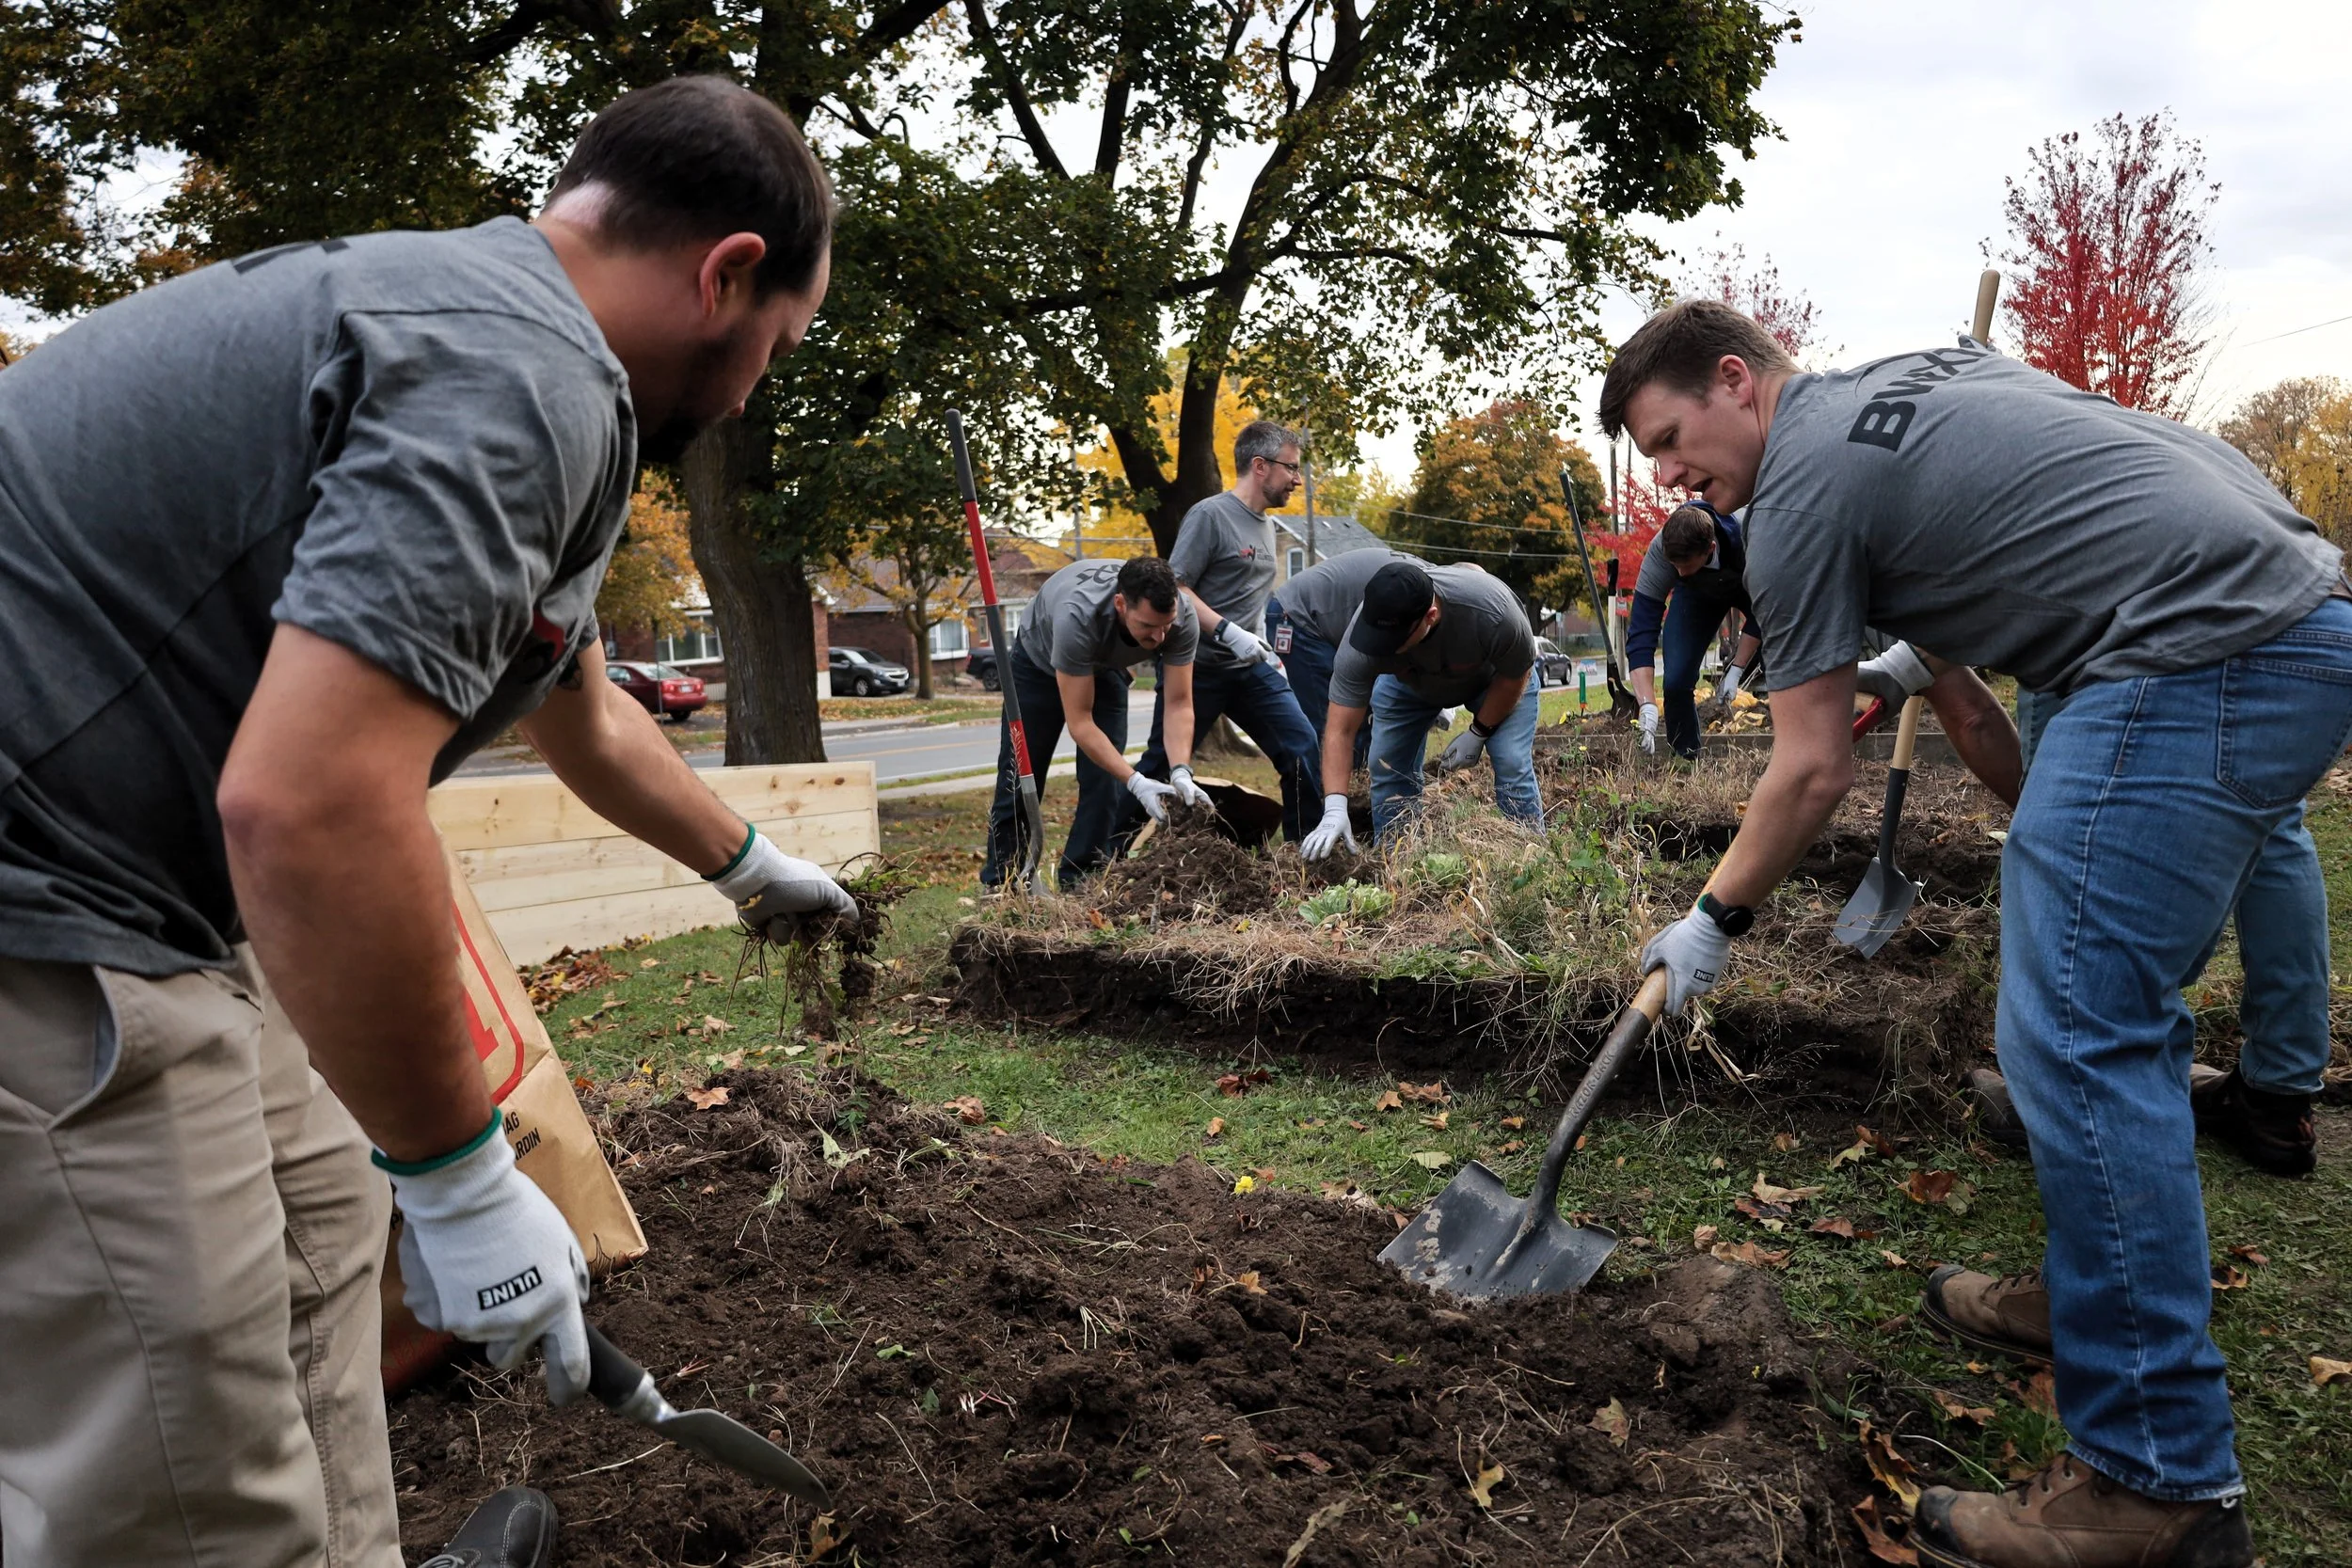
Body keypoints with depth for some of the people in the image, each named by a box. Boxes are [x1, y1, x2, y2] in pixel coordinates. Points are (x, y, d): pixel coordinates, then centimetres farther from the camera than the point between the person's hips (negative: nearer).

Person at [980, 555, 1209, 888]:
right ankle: (999, 888, 14)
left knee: (1104, 782, -9)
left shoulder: (1183, 617, -34)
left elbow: (1179, 704, -27)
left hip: (1105, 667, 3)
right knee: (1019, 781, 0)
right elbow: (1079, 722, -40)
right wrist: (1137, 783, -47)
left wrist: (1181, 772, -43)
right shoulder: (1077, 617, -46)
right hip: (1039, 662, -3)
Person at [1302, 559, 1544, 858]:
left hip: (1494, 674, -2)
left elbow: (1515, 676, -21)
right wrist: (1335, 808, -42)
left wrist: (1478, 733, -17)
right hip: (1408, 681, 2)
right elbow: (1340, 730, -33)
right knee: (1387, 764, -9)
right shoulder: (1362, 638, -37)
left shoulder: (1493, 613, -43)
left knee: (1512, 764, -17)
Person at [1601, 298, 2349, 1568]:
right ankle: (2106, 1284, 31)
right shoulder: (1934, 368, 20)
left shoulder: (1802, 487, -7)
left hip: (2201, 664, -10)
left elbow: (1813, 768, -4)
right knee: (2120, 1009, 17)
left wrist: (1715, 919, 9)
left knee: (2077, 1038, -10)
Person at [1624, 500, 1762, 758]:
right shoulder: (1660, 552, -38)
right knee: (1676, 680, -16)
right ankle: (1686, 757, 2)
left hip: (1751, 588, 0)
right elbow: (1640, 633, -39)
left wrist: (1735, 672, -28)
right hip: (1697, 591, 0)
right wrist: (1648, 707, -47)